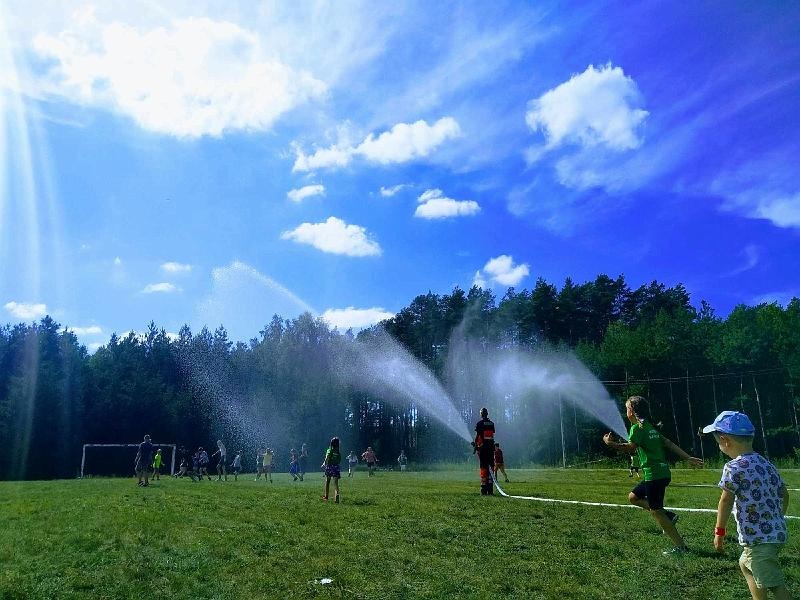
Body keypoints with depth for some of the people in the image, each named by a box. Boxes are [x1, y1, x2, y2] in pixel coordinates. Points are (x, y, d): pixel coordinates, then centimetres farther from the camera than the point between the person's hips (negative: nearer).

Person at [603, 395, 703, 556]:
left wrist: (610, 443, -26)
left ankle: (680, 546, 5)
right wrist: (688, 458, 17)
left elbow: (630, 447, -27)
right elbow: (669, 444, 16)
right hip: (662, 472, 9)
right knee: (633, 497, 18)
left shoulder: (637, 427, -11)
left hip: (654, 475, -9)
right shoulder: (650, 427, 17)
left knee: (655, 511, 0)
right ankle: (668, 515, 14)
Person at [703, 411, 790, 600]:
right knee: (745, 565, 27)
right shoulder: (766, 464, 7)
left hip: (758, 538, -9)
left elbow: (726, 501, -15)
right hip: (778, 532, 9)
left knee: (775, 585, -4)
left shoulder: (734, 467, -16)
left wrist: (719, 531, -5)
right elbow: (784, 494, 15)